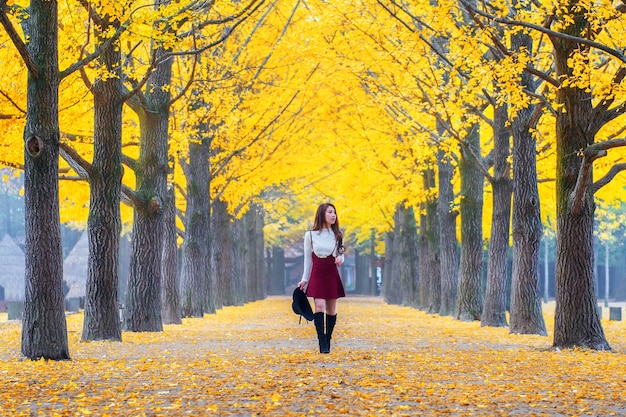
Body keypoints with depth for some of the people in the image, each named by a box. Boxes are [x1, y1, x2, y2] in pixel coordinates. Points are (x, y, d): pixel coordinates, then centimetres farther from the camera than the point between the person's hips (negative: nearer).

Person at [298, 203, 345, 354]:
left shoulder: (337, 235, 6)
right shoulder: (310, 235, 1)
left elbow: (341, 255, 14)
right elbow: (308, 259, 6)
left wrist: (340, 259, -10)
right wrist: (304, 279, 4)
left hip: (332, 275, 3)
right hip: (317, 274, -2)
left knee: (331, 309, 4)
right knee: (319, 306, -15)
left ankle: (328, 340, 15)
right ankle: (322, 343, -18)